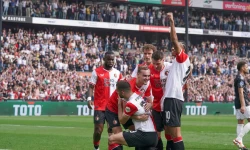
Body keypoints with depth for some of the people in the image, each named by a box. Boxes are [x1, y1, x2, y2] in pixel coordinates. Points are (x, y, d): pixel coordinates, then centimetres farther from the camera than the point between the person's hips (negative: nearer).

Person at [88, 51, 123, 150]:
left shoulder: (117, 73, 9)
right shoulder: (97, 72, -3)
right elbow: (91, 87, -3)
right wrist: (89, 98, -17)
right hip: (99, 106, -3)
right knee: (98, 130, -3)